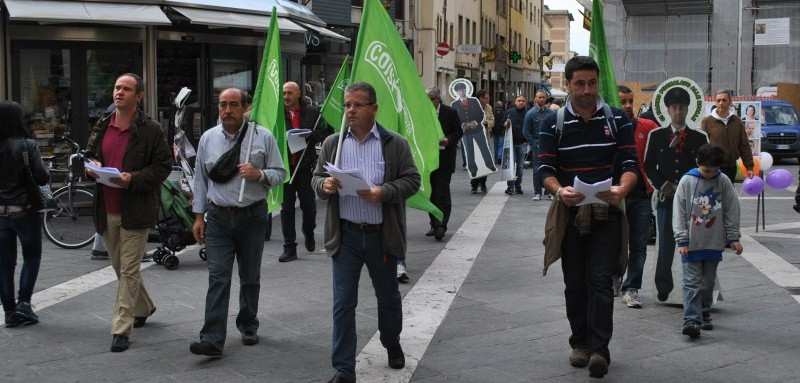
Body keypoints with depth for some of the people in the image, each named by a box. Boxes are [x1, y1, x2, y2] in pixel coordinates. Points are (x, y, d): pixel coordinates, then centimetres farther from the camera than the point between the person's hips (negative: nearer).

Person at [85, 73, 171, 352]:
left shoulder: (150, 130, -7)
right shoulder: (101, 127, 10)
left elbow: (163, 166, -8)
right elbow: (89, 155, 22)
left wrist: (133, 179, -21)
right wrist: (91, 166, -1)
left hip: (135, 210, -6)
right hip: (107, 210, 6)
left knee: (129, 271, -5)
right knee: (121, 268, 18)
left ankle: (121, 330, -1)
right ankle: (143, 307, 41)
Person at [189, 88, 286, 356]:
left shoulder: (263, 137, -1)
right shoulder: (208, 138, 5)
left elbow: (279, 173, 1)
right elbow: (200, 179, 9)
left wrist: (259, 174, -19)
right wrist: (199, 216, 6)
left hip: (252, 216, 0)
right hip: (218, 216, 1)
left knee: (250, 277, 12)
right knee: (218, 277, -6)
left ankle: (248, 327, 30)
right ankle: (213, 339, -10)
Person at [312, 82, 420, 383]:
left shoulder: (395, 144, -2)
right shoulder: (333, 143, 5)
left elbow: (412, 181, -4)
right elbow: (316, 178, 10)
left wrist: (383, 192, -21)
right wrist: (324, 185, -14)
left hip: (382, 235, -1)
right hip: (345, 235, 1)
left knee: (388, 297, 17)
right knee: (343, 303, -1)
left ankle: (392, 344, 43)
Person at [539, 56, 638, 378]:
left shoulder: (617, 119, 2)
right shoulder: (554, 123, 3)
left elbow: (630, 163, -4)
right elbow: (545, 168, -4)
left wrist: (621, 189, -26)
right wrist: (559, 190, -26)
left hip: (606, 213, -1)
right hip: (569, 214, 2)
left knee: (600, 280, -7)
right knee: (574, 283, 10)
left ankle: (600, 349, -6)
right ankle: (580, 342, 24)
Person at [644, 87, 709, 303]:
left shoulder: (699, 138, 7)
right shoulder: (656, 136, 7)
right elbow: (649, 166, 7)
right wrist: (663, 186, -6)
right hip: (665, 198, 0)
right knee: (665, 244, 0)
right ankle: (663, 287, 12)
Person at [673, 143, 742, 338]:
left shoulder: (724, 181, 0)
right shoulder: (687, 181, -5)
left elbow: (732, 211, 6)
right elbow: (679, 212, -4)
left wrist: (733, 238, 4)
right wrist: (682, 240, -7)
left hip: (714, 243, 2)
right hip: (692, 243, -2)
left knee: (708, 283, 13)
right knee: (692, 282, -7)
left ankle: (704, 315, 27)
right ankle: (691, 320, -11)